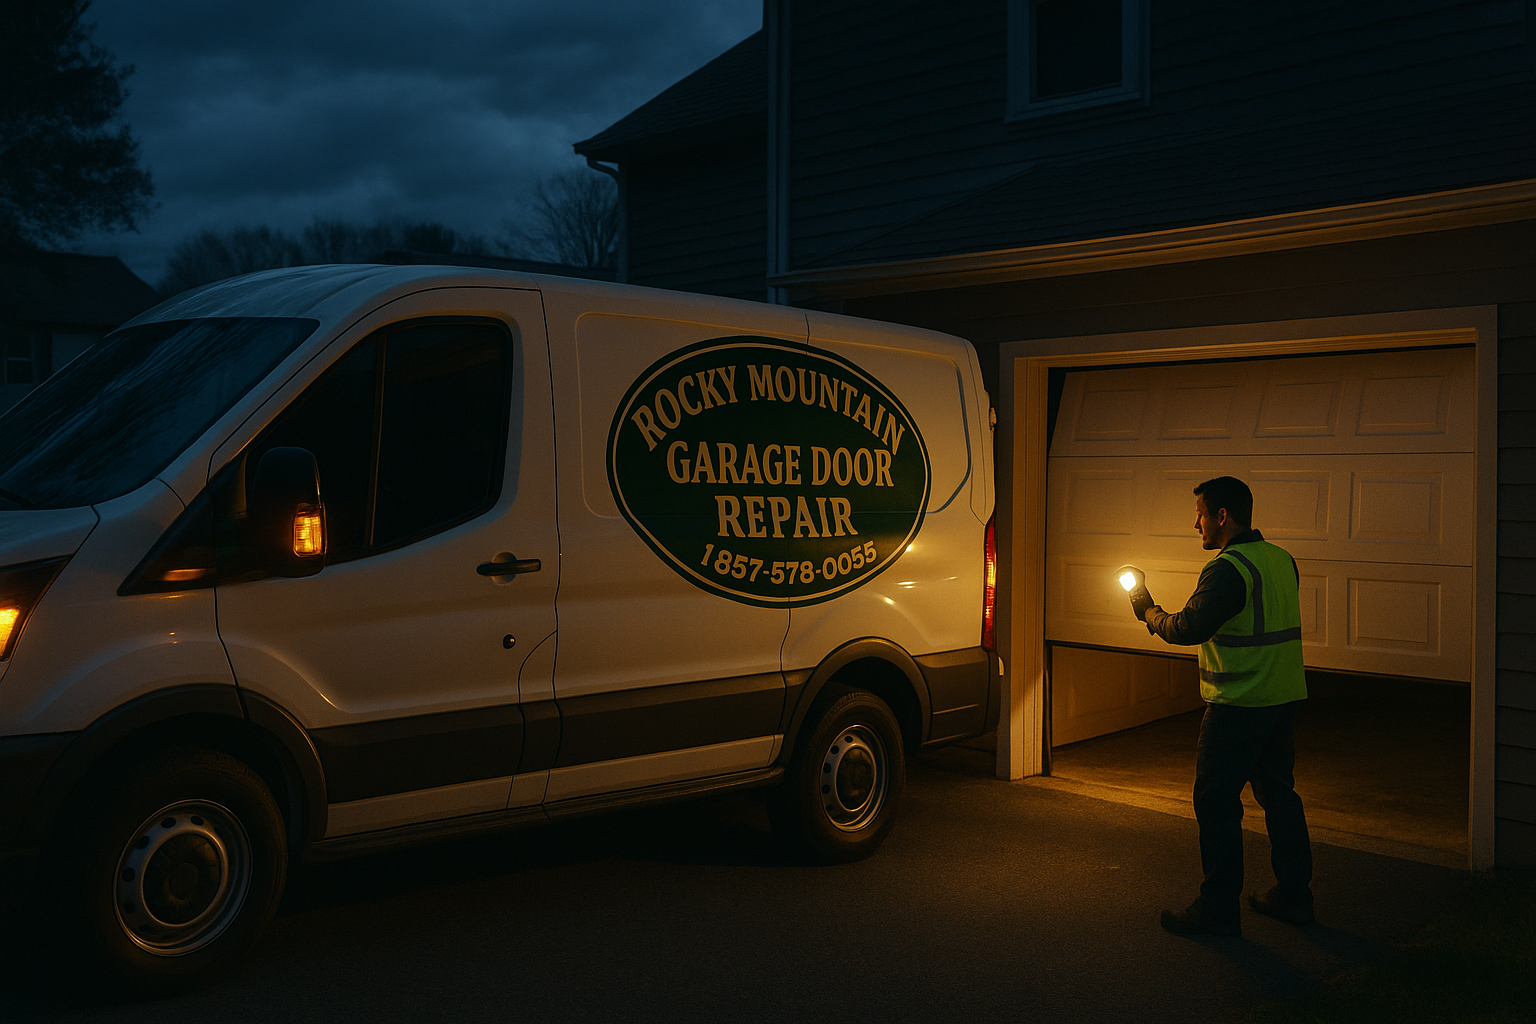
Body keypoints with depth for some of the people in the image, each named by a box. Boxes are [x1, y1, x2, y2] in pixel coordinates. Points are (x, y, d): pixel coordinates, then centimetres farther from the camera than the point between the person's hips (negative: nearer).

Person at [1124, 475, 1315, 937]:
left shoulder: (1227, 570, -18)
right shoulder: (1283, 561, 9)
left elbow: (1188, 628, -21)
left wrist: (1148, 610, -4)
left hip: (1238, 707, -9)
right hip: (1284, 698, 9)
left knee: (1216, 802, -1)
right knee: (1278, 793, 17)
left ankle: (1218, 910, 4)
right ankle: (1294, 895, 26)